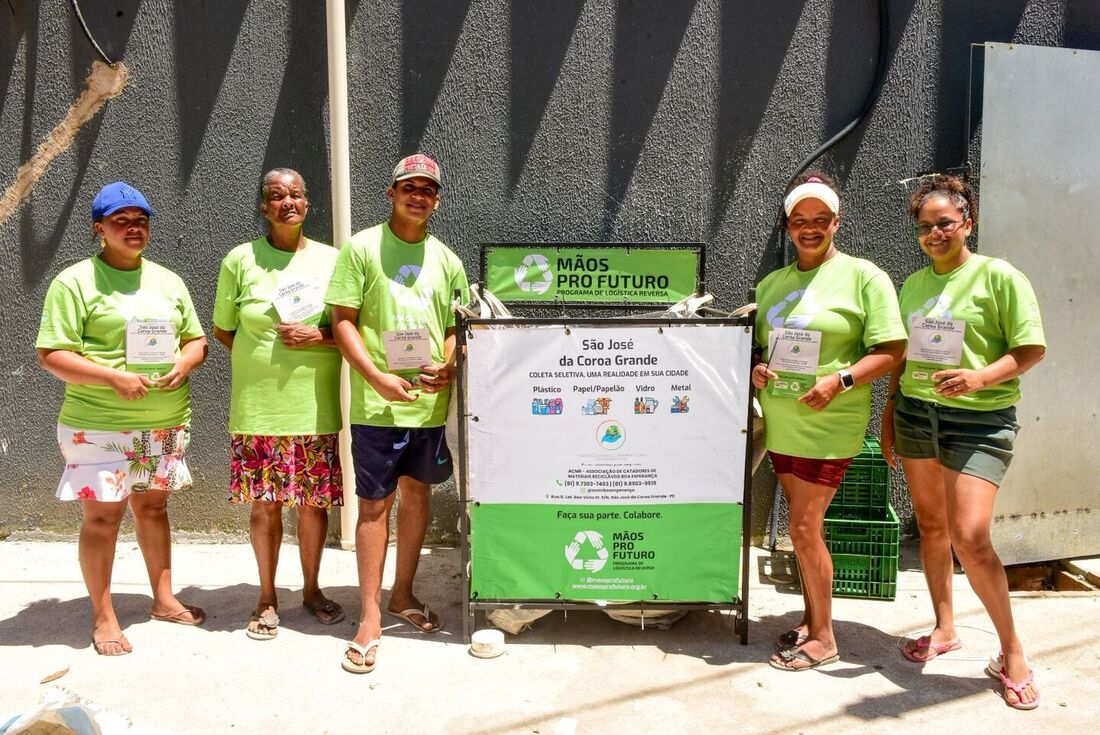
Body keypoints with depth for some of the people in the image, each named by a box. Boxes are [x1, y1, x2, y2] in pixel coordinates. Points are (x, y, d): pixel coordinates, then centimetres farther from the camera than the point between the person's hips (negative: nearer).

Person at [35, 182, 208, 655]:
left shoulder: (168, 280, 12)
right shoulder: (75, 282, -5)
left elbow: (196, 340, 14)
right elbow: (51, 354, -10)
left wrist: (183, 364, -8)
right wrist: (114, 377, -21)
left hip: (165, 423, 5)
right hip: (100, 427, -5)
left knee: (153, 507, 16)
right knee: (102, 516, 2)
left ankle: (164, 599, 28)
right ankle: (102, 617, 16)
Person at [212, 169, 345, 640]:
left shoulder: (330, 260, 5)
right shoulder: (241, 260, 3)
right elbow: (222, 329, 10)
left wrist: (318, 338, -11)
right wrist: (260, 361, -1)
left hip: (315, 404, 1)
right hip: (258, 406, -1)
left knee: (314, 501, 8)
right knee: (264, 503, 6)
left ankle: (311, 588, 28)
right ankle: (267, 598, 24)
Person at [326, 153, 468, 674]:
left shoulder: (445, 259, 11)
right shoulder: (362, 248, -1)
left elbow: (456, 328, 13)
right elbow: (343, 321, -5)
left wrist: (447, 367, -7)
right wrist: (377, 377, -16)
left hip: (431, 401, 5)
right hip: (378, 402, -4)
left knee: (417, 493, 14)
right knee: (375, 503, 1)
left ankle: (402, 596, 31)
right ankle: (370, 616, 12)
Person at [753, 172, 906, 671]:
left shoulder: (862, 276, -5)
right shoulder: (772, 283, 12)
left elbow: (890, 350, -9)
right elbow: (758, 344, 20)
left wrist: (839, 380, -21)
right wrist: (755, 369, -2)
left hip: (828, 425, -6)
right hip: (781, 423, 6)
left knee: (804, 528, -4)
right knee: (805, 527, 14)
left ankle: (822, 639, 13)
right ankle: (810, 620, 29)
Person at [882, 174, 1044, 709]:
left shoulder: (1000, 277, -6)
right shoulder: (913, 283, 11)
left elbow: (1032, 349, -8)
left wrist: (980, 377, -24)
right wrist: (888, 413, 12)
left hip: (981, 419, -6)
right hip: (916, 413, 6)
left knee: (970, 537, -13)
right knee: (930, 525, 13)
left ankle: (1011, 651, 8)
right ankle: (944, 629, 31)